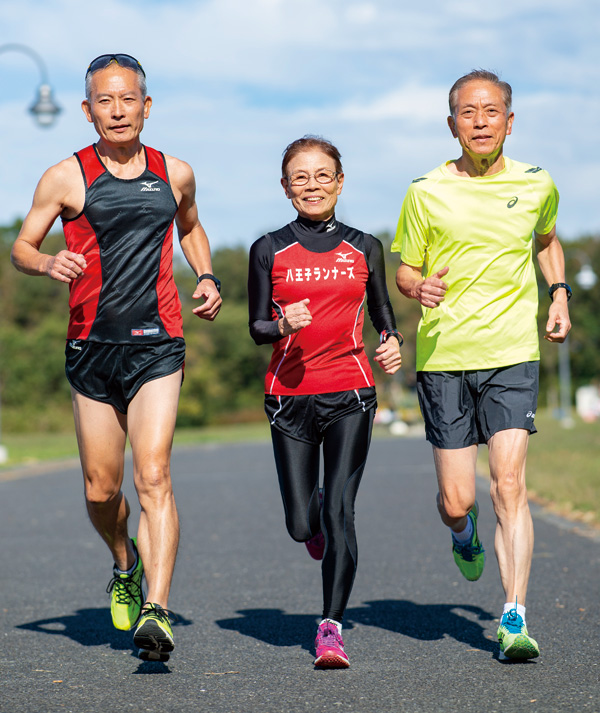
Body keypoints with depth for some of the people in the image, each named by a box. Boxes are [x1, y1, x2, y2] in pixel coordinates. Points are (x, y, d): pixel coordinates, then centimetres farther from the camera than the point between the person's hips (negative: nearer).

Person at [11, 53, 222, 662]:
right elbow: (21, 247, 6)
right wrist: (48, 263, -16)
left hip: (157, 346, 0)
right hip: (92, 348, 0)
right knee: (101, 489, 8)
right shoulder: (66, 178, 0)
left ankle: (156, 611, -20)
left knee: (153, 476, -15)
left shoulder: (175, 174, 8)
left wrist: (207, 278, 12)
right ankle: (126, 564, 39)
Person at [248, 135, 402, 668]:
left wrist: (393, 343, -4)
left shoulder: (364, 249, 7)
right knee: (301, 525, 3)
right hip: (290, 396, 0)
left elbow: (382, 314, 17)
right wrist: (283, 325, -18)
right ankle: (315, 513, 41)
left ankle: (331, 629, -4)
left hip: (350, 394, 0)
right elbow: (256, 327, 4)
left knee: (339, 513, -11)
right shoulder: (269, 251, 3)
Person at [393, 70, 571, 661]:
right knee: (456, 501, 2)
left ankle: (513, 620, -10)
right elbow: (404, 270, 8)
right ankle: (464, 534, 40)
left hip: (512, 353, 0)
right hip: (443, 357, 0)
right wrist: (419, 288, -15)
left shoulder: (536, 186, 5)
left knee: (509, 487, -13)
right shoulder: (426, 193, 0)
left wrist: (559, 294, 11)